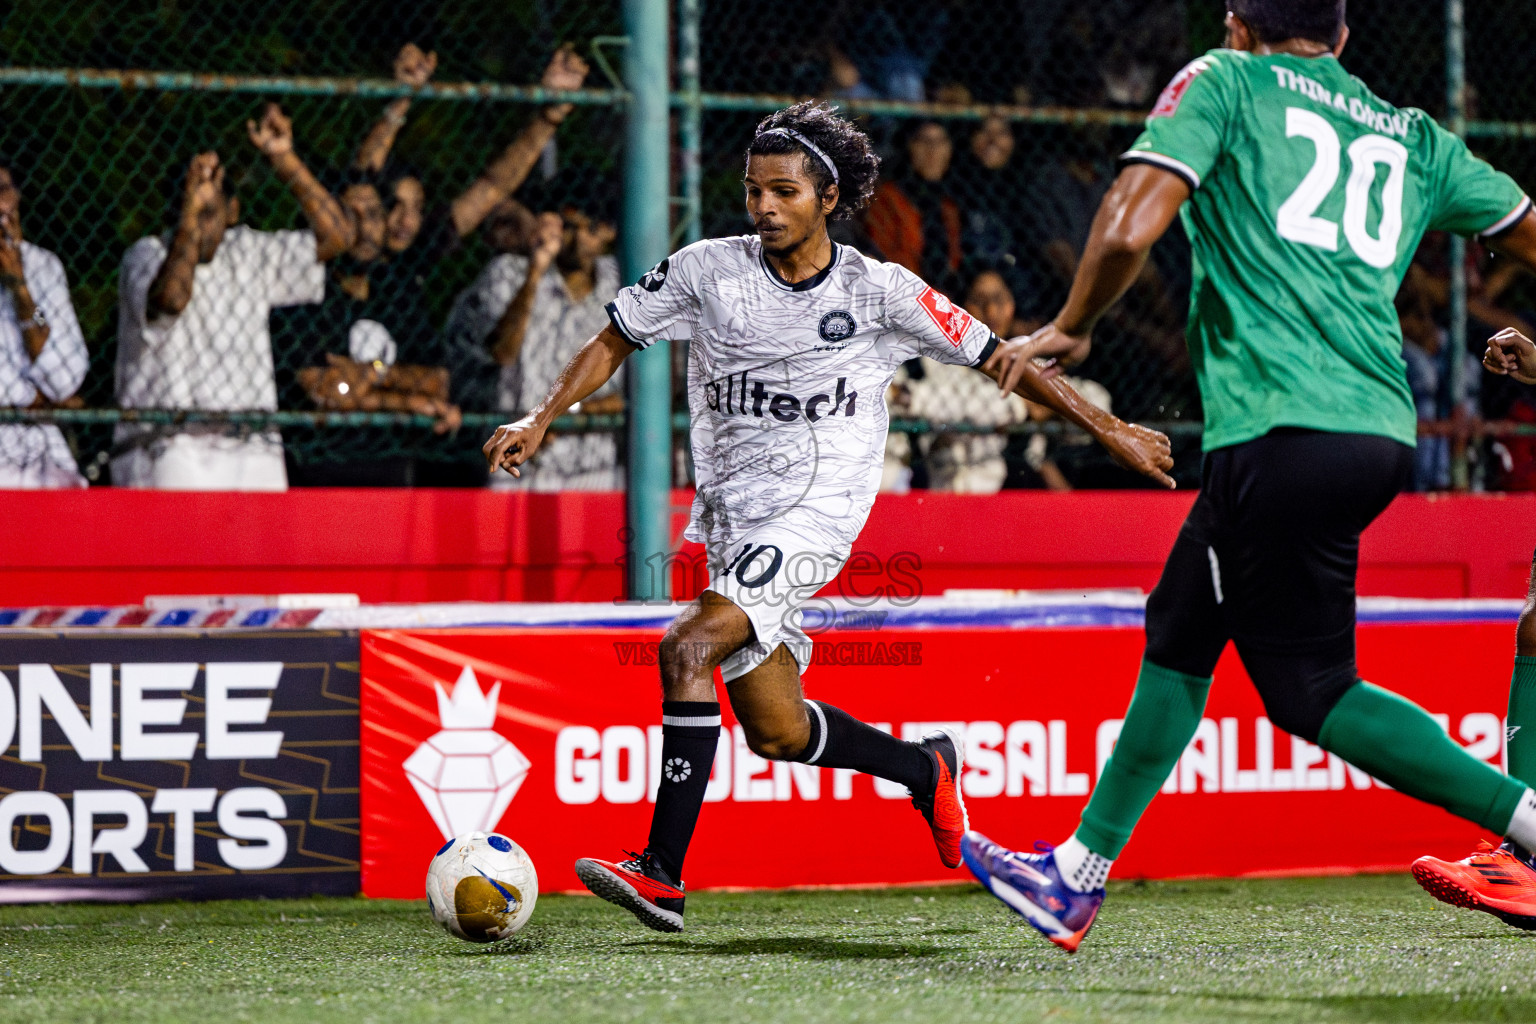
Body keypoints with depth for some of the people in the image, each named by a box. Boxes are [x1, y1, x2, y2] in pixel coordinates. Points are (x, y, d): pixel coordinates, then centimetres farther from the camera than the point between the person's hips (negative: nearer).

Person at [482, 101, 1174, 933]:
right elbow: (614, 341, 12)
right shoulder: (708, 271, 1)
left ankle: (662, 873, -23)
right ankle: (926, 769, 36)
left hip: (816, 514, -5)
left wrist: (1106, 428, 3)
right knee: (775, 732, 8)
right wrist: (543, 418, -3)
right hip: (730, 515, 5)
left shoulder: (878, 292, -4)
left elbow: (996, 357, 3)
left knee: (687, 648, -25)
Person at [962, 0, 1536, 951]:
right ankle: (1078, 877, 24)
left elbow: (1128, 232, -7)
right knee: (1181, 629, 17)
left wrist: (1069, 329, 11)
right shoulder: (1413, 135, 19)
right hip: (1382, 424, 7)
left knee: (1312, 689, -1)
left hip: (1282, 427, -7)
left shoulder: (1226, 82, 5)